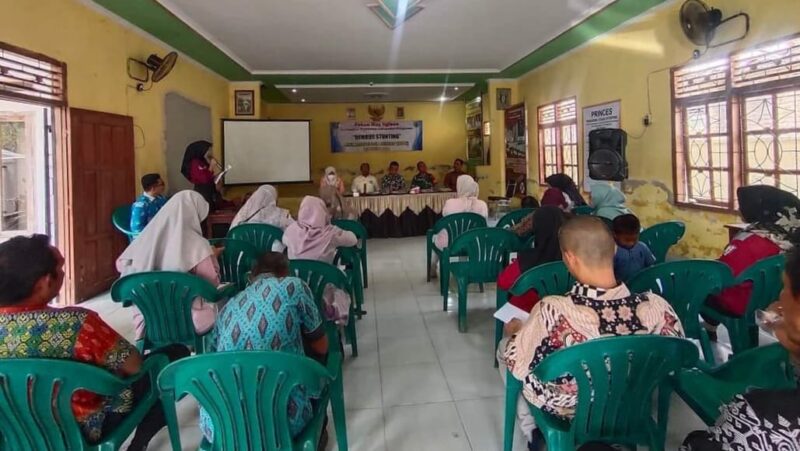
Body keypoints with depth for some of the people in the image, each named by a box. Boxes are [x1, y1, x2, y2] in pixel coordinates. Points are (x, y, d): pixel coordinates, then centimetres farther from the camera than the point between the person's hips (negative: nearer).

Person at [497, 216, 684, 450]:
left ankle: (533, 431, 32)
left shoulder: (553, 311, -38)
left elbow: (515, 362, -20)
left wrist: (516, 331, 1)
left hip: (565, 409, -3)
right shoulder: (657, 307, -27)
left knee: (505, 346, 22)